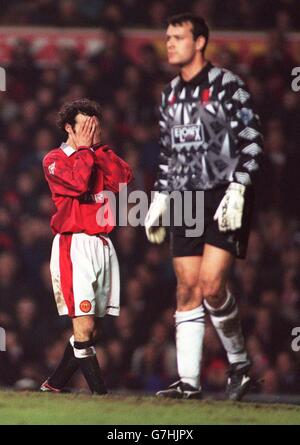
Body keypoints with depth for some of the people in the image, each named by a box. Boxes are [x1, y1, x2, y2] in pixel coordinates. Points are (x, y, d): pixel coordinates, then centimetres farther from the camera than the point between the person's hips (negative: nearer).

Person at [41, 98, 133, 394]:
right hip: (74, 245, -6)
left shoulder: (99, 157, 18)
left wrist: (98, 147, 0)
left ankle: (54, 385, 17)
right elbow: (79, 182, -19)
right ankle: (99, 391, -13)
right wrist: (83, 148, -6)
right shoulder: (55, 160, 0)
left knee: (89, 329, 6)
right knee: (84, 326, -12)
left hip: (102, 244, 6)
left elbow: (123, 179, -1)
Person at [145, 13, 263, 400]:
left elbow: (250, 142, -10)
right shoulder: (170, 94, 15)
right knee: (188, 288, 0)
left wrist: (237, 191, -18)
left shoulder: (227, 86, -6)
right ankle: (188, 382, 0)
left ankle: (239, 363, 4)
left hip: (224, 197, -6)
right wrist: (159, 201, 17)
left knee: (211, 284, -16)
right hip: (186, 199, 6)